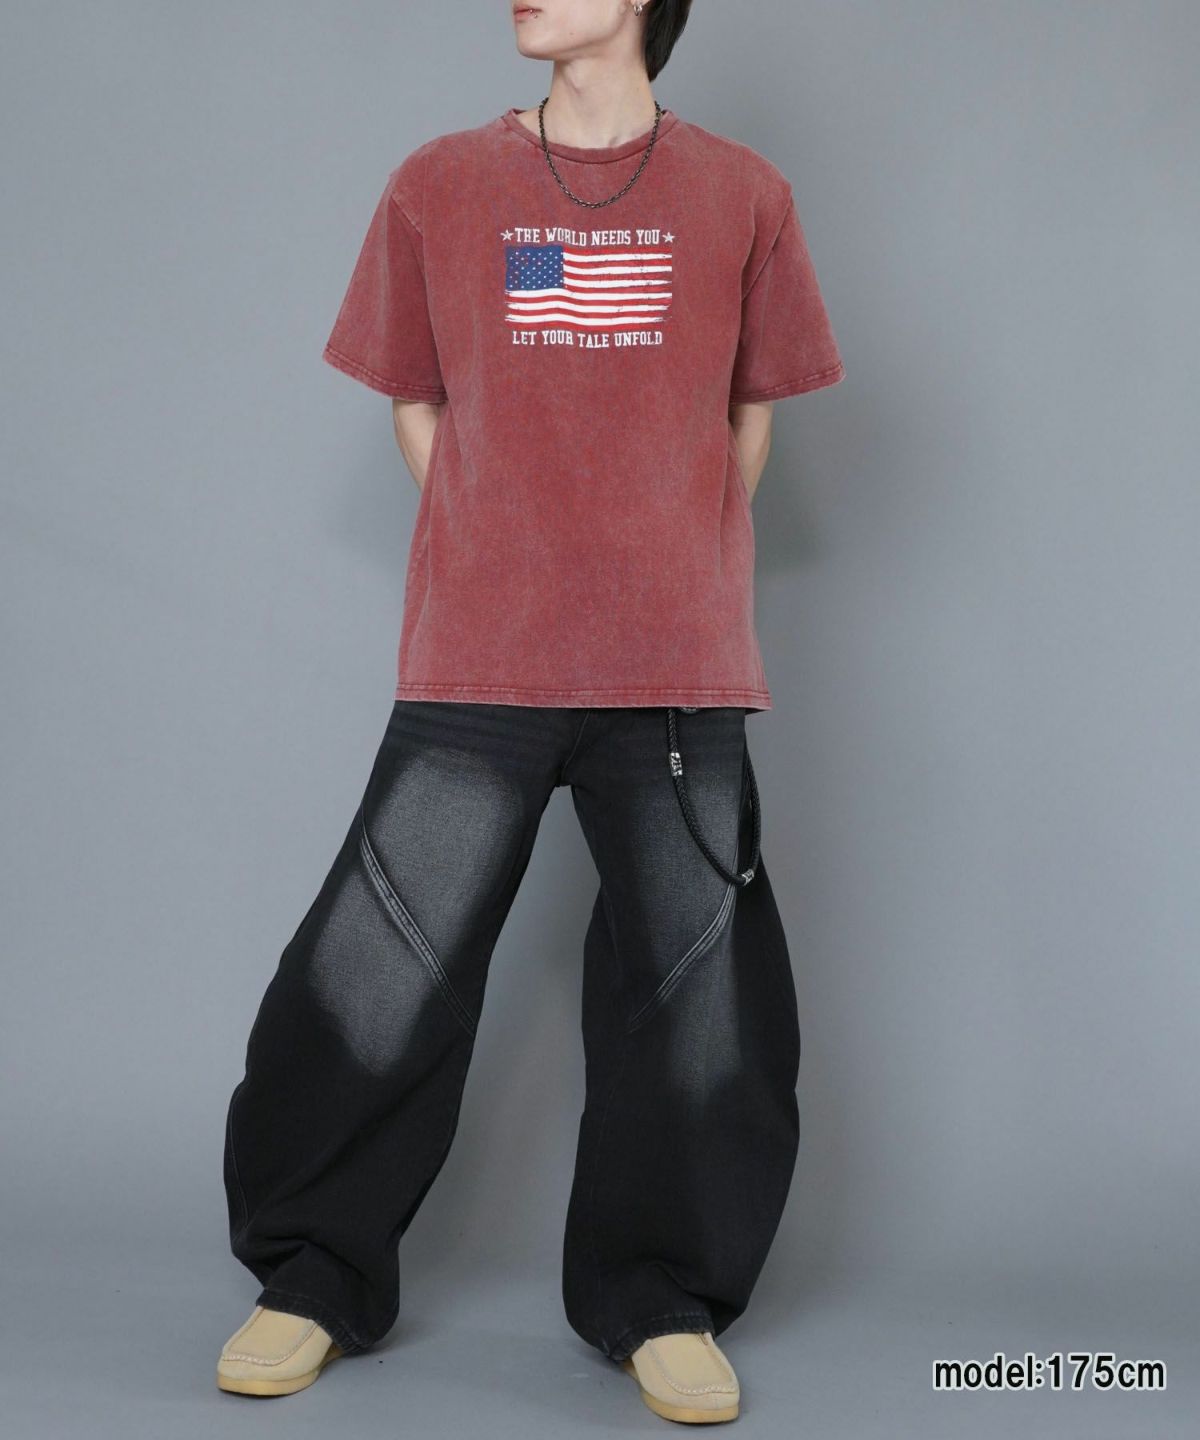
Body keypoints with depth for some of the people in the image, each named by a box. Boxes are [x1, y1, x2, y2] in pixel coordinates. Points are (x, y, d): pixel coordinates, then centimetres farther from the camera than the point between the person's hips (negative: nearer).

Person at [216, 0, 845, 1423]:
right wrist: (494, 567, 6)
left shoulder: (741, 194, 7)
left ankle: (661, 1299, 23)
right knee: (381, 978, 2)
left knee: (698, 992, 4)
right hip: (474, 667, 0)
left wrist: (679, 581, 8)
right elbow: (415, 400, 14)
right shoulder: (440, 184, 7)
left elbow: (752, 412, 14)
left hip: (680, 672, 1)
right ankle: (313, 1278, 22)